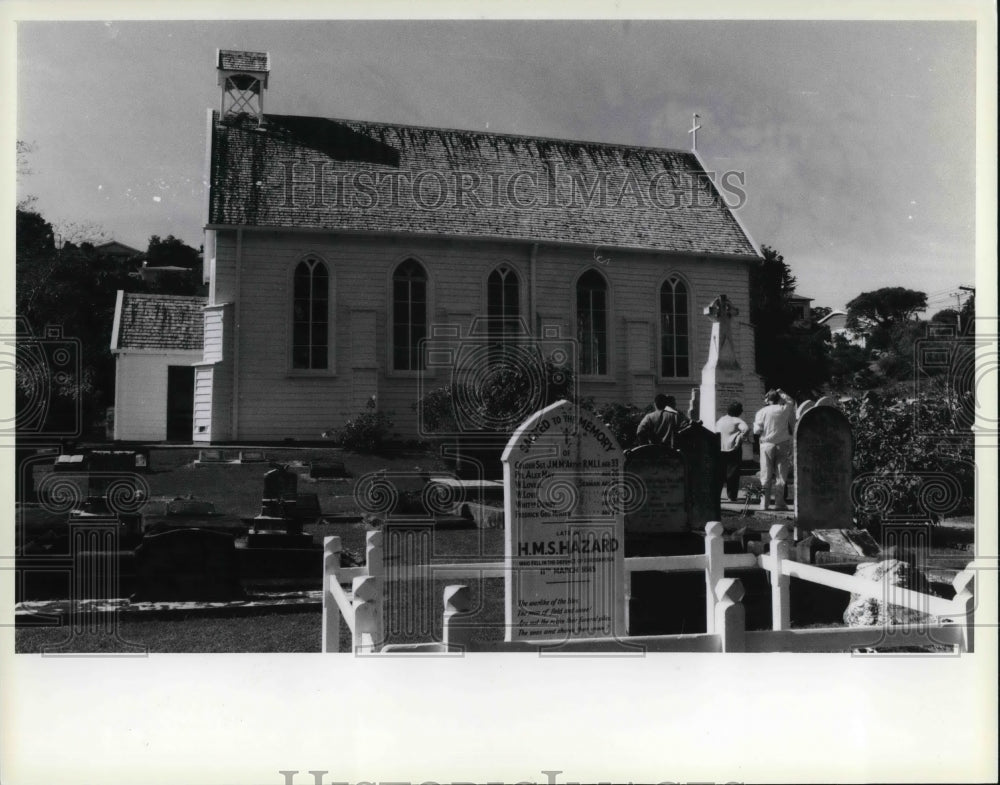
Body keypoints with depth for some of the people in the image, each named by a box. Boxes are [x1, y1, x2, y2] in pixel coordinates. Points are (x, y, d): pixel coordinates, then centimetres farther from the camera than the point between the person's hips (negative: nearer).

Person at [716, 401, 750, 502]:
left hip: (720, 449, 5)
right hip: (733, 450, -5)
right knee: (733, 474, 3)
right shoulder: (737, 421, -9)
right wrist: (739, 439, -16)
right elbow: (746, 429, -25)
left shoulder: (720, 420, 9)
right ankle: (731, 496, 5)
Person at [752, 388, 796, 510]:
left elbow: (757, 430, -6)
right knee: (781, 475, 4)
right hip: (782, 445, 0)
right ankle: (779, 502, 3)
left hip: (767, 445, 0)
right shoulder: (784, 410, -2)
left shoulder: (762, 412, -5)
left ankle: (764, 501, 4)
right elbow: (791, 402, 20)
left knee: (766, 474, 5)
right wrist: (782, 393, 22)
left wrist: (755, 423, 13)